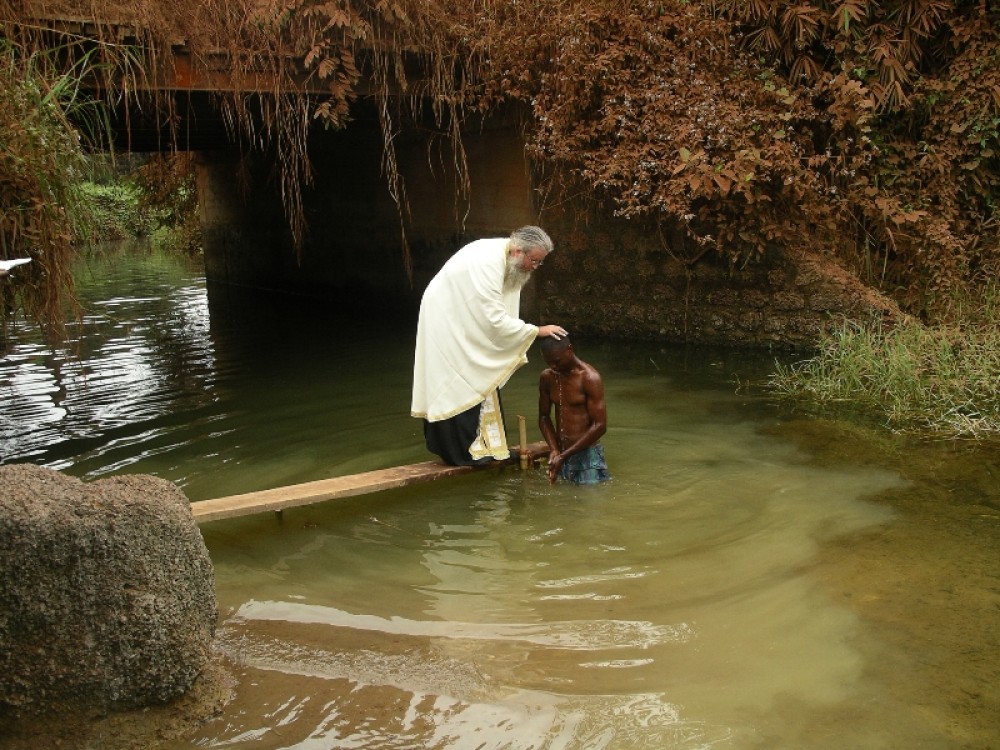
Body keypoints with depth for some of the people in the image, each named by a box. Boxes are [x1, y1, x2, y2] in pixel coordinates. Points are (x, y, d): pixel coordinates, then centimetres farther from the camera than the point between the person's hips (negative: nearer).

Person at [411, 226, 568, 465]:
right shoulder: (488, 262, -32)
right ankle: (462, 449, 4)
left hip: (467, 324, 9)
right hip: (447, 325, -9)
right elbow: (495, 318, -33)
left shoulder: (509, 260, -4)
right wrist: (537, 331, -26)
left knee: (482, 382, 11)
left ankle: (484, 442, 18)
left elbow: (502, 312, 1)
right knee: (459, 387, -5)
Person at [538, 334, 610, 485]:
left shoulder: (589, 378, -13)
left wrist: (564, 456, -17)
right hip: (561, 455, 5)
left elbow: (600, 425, -16)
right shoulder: (546, 377, 4)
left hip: (588, 455, -5)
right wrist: (554, 450, -6)